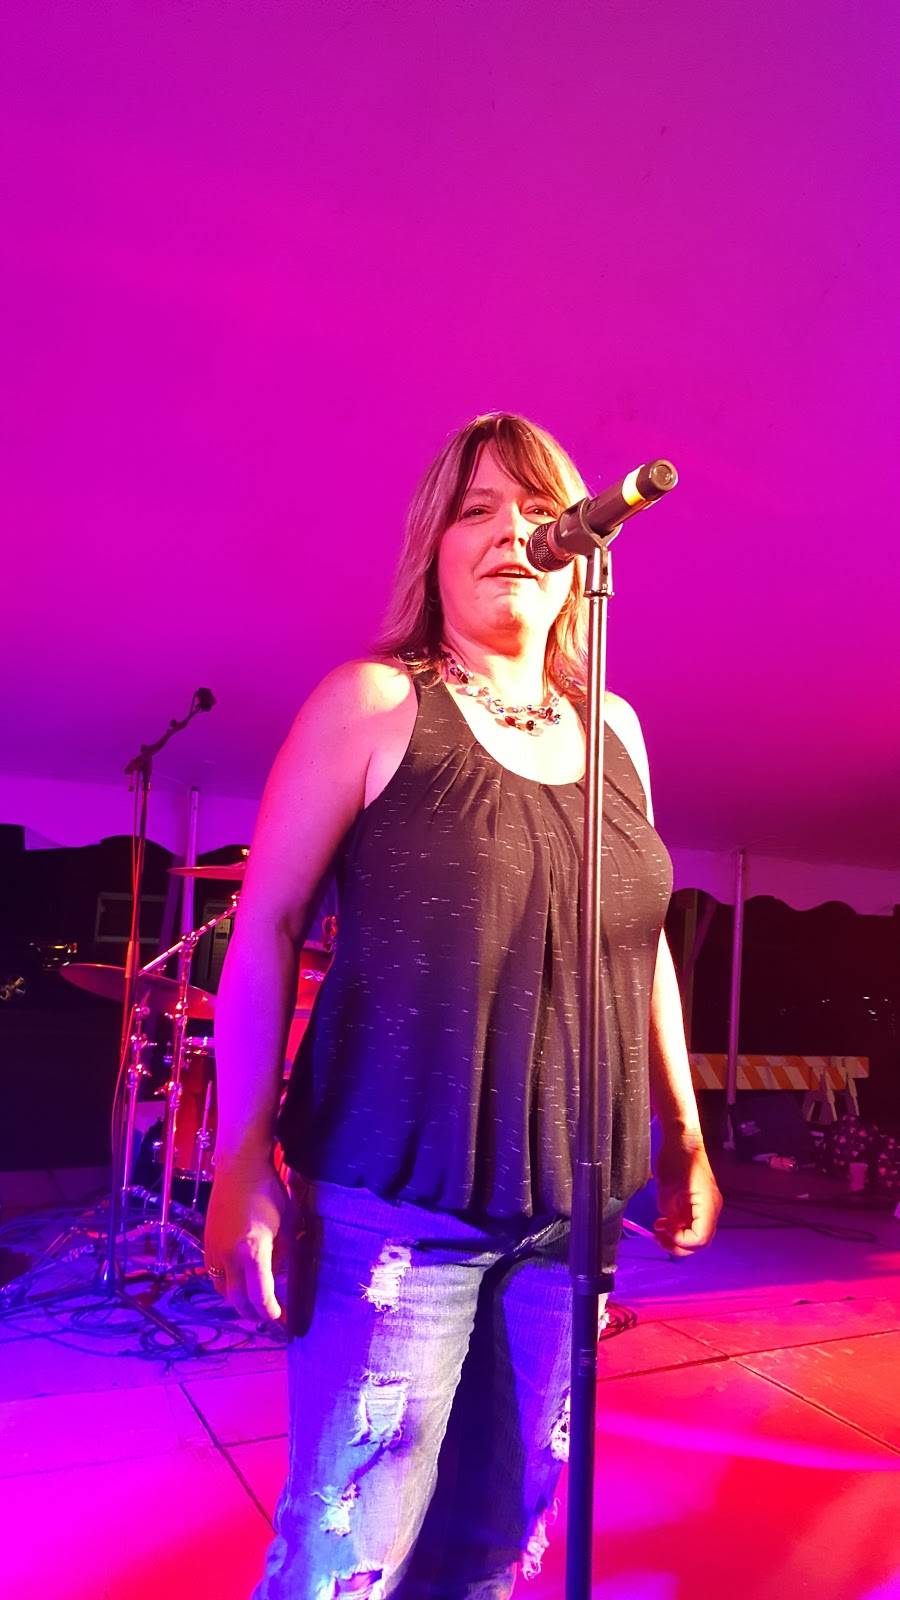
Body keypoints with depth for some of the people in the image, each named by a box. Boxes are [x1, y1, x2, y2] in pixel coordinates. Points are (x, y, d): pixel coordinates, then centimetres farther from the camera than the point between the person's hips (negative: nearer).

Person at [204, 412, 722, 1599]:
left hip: (572, 1213, 5)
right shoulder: (372, 704, -6)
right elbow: (266, 930, -7)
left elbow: (643, 939, 14)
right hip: (397, 1205, -4)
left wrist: (683, 1136, 13)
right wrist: (243, 1164, -12)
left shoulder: (614, 729, 9)